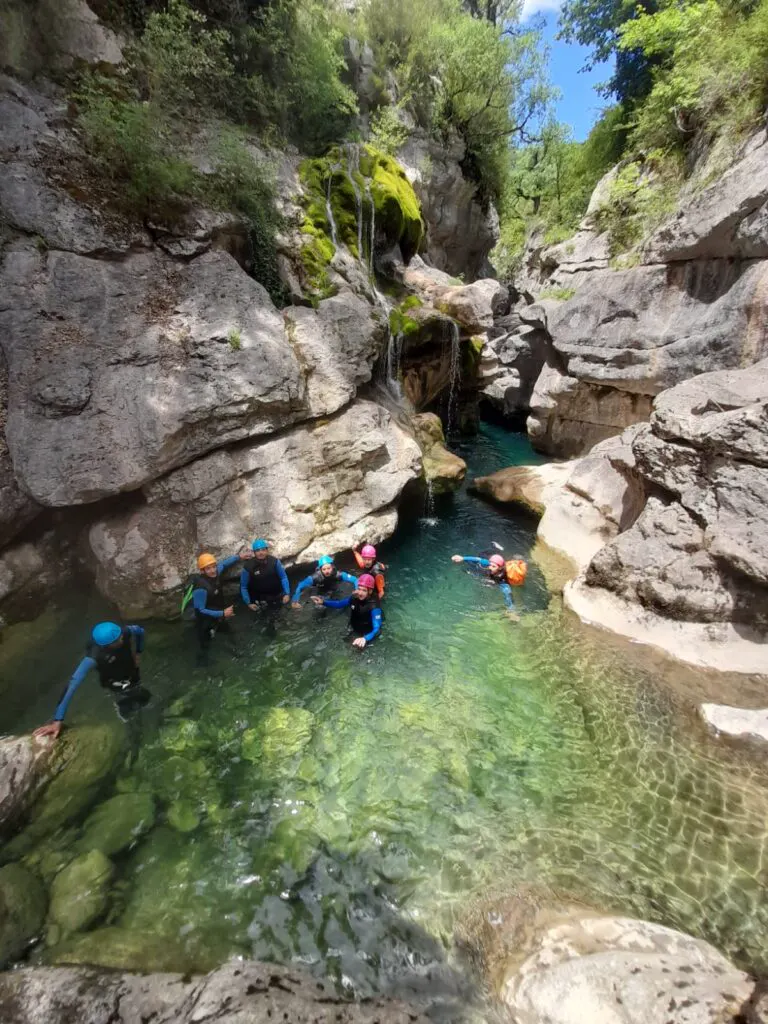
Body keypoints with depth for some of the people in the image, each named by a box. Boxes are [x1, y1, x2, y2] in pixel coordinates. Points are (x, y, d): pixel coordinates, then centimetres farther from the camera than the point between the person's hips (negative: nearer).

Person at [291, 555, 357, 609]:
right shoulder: (316, 577, -43)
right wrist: (295, 601, -48)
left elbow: (354, 580, -39)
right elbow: (300, 587, -41)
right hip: (319, 590, -1)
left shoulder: (337, 574, -41)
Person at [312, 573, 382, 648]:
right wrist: (323, 602, -19)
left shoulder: (374, 607, -33)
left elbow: (376, 629, -38)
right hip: (355, 632, 5)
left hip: (367, 635, -4)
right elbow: (338, 604, -2)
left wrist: (365, 639, -58)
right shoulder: (354, 597, -16)